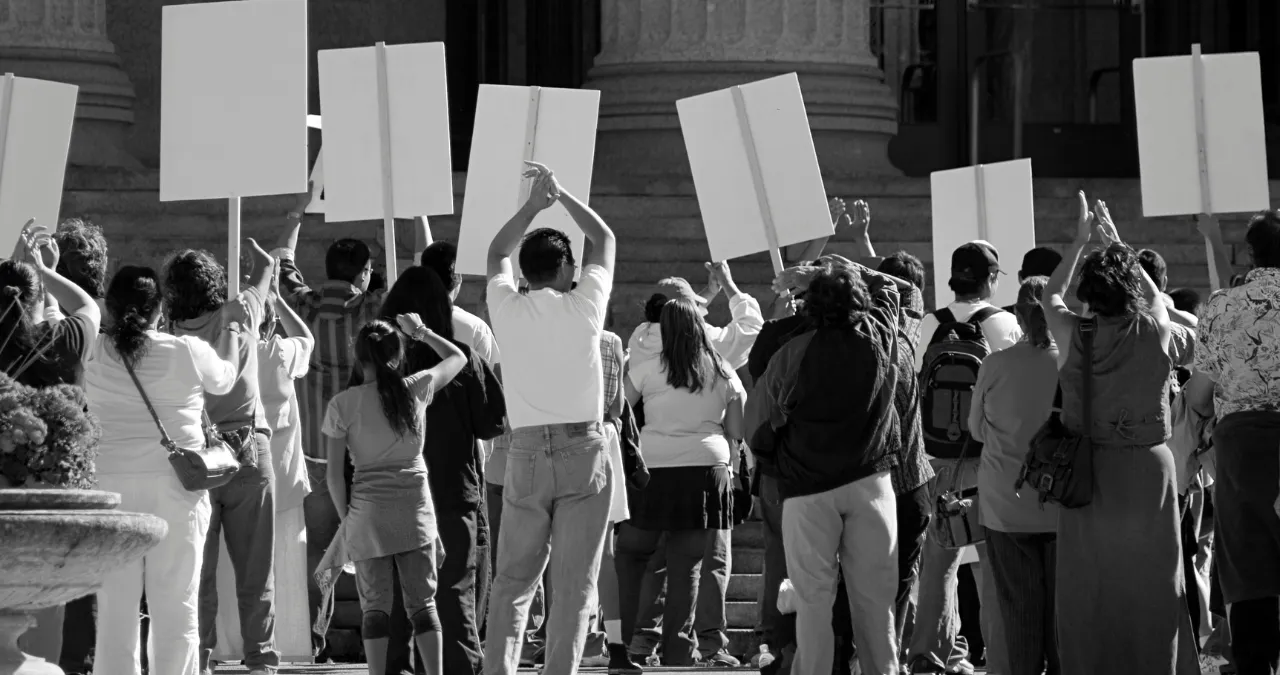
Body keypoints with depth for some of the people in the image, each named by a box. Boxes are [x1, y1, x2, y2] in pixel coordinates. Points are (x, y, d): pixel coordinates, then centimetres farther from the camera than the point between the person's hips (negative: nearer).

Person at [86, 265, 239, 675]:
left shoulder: (94, 356, -3)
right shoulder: (187, 353, -4)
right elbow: (224, 381, 16)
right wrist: (232, 337, 35)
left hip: (112, 483, 1)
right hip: (175, 485, -1)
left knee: (115, 605, 4)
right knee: (176, 605, 2)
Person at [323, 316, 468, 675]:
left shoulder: (343, 404, -7)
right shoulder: (416, 389, -3)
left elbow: (334, 473, -5)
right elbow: (457, 357, 17)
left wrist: (344, 516, 7)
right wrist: (421, 332, 24)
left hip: (368, 513, -2)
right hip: (416, 510, 2)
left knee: (374, 605, 4)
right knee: (422, 602, 8)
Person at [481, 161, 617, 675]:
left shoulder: (507, 309, 2)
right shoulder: (583, 306, -2)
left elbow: (497, 253, 24)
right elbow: (604, 239, 16)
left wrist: (532, 205, 25)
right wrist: (561, 195, 22)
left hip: (526, 453, 2)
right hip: (583, 450, -2)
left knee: (512, 580, 8)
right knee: (575, 584, -1)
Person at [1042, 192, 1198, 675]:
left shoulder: (1075, 335, -9)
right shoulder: (1155, 331, -7)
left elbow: (1050, 297, 15)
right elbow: (1155, 294, 18)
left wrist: (1081, 242, 21)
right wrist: (1117, 244, 27)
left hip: (1090, 472, 0)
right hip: (1148, 469, 0)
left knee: (1090, 591, 7)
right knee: (1150, 587, 8)